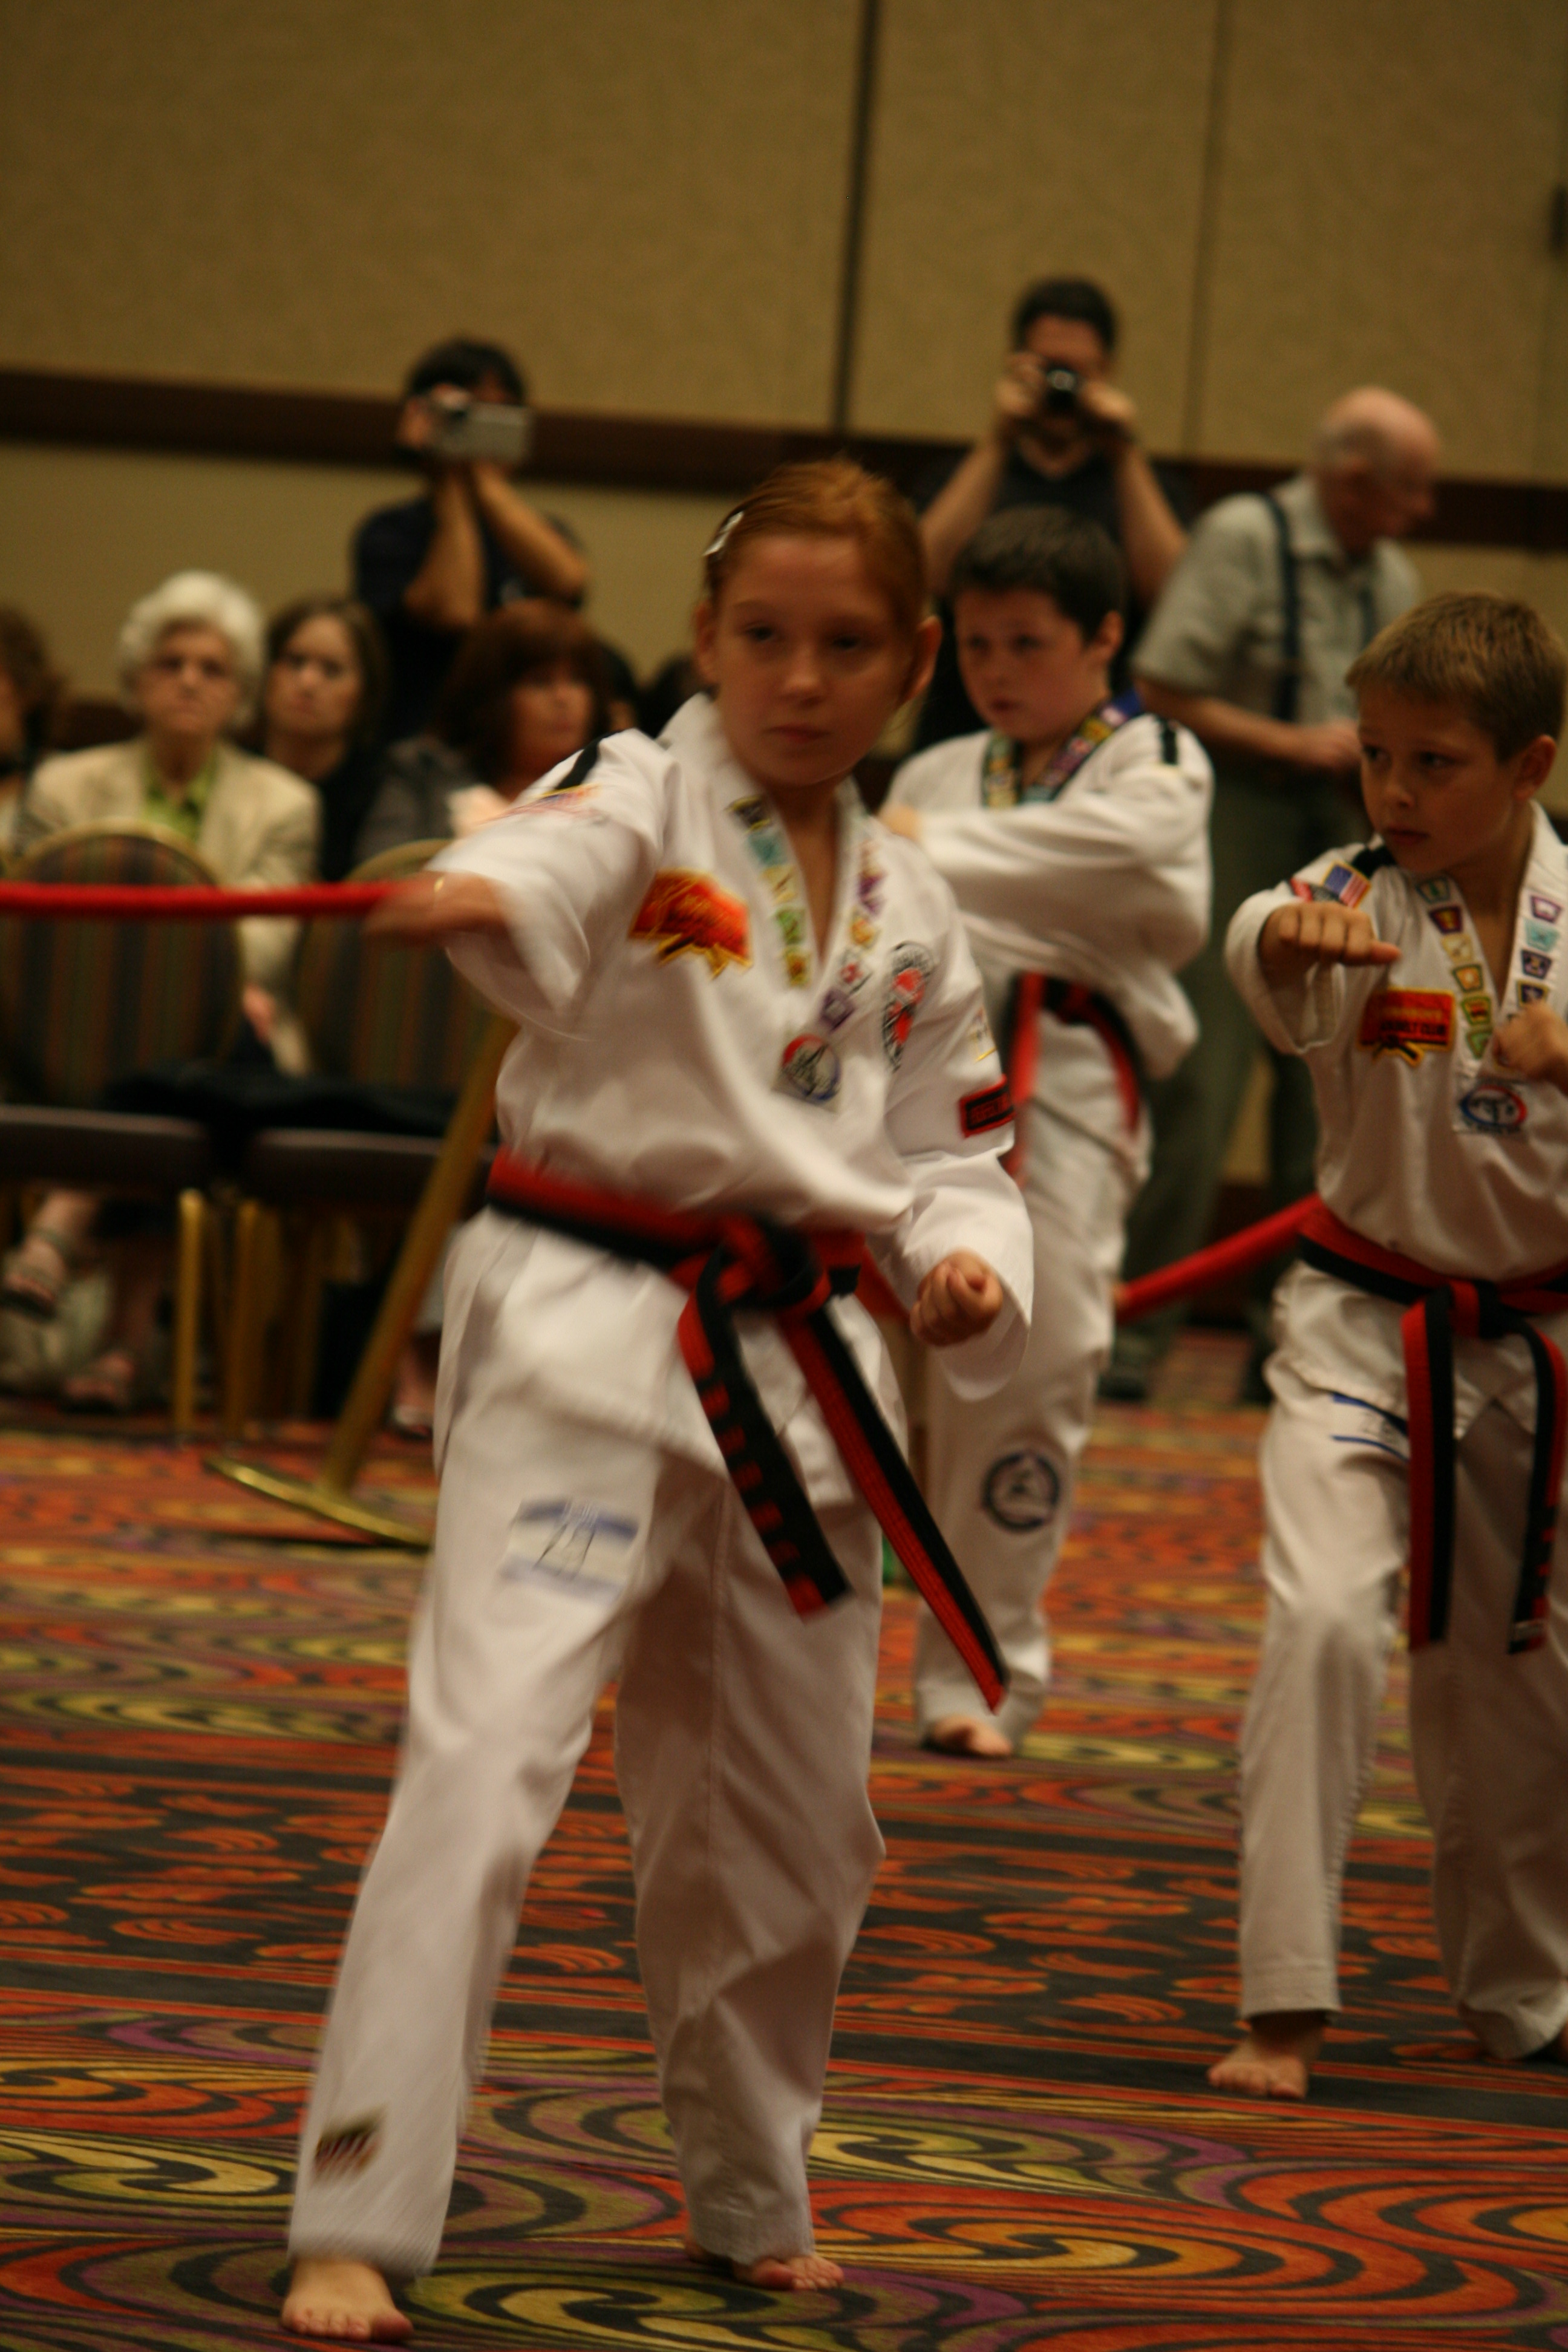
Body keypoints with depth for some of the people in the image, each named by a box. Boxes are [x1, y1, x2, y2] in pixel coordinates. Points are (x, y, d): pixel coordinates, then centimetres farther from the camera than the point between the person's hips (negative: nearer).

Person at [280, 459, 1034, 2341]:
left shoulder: (906, 905, 11)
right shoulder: (645, 796, -8)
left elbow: (944, 1151, 17)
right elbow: (561, 863, -32)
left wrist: (963, 1267, -5)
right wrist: (480, 895, -56)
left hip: (792, 1370, 6)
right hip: (582, 1332, -6)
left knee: (781, 1819, 16)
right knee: (487, 1761, -19)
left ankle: (749, 2200, 37)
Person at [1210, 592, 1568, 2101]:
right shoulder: (1360, 899, -11)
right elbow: (1272, 957, -33)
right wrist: (1296, 940, -57)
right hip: (1364, 1325, -3)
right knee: (1325, 1620, -21)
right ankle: (1283, 2008, -17)